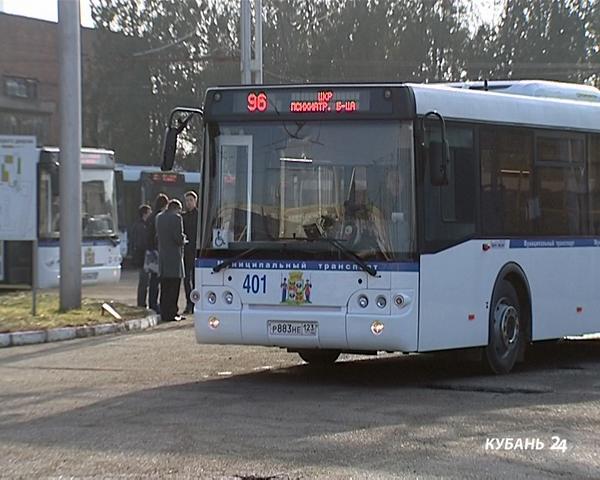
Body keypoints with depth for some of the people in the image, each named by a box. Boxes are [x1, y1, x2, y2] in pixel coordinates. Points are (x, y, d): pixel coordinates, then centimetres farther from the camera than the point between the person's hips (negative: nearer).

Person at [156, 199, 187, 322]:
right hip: (174, 256, -8)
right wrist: (183, 239, 6)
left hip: (162, 255, 8)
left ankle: (164, 313, 14)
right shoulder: (176, 218, -11)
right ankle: (170, 314, -5)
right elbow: (179, 238, -17)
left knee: (165, 287, 11)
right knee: (173, 287, -4)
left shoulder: (159, 217, 12)